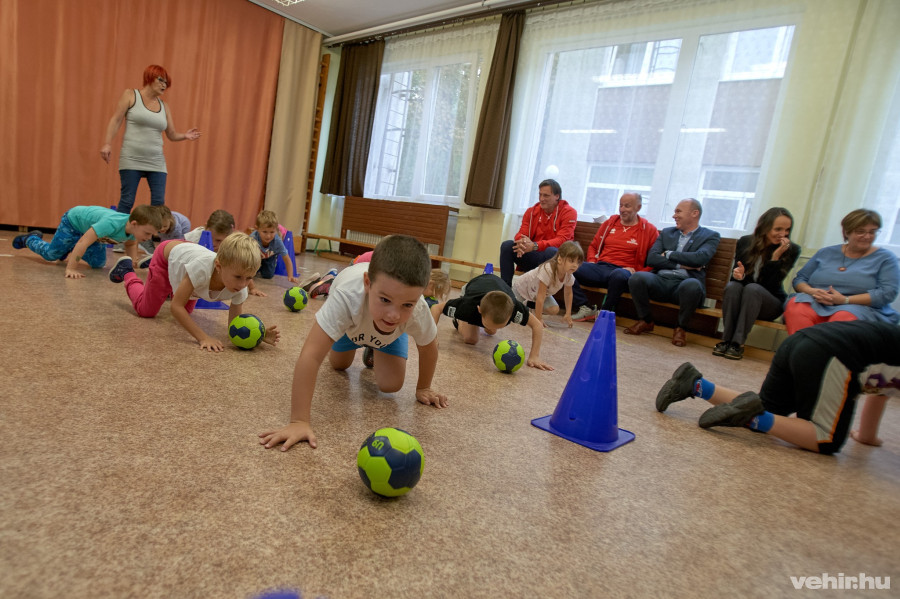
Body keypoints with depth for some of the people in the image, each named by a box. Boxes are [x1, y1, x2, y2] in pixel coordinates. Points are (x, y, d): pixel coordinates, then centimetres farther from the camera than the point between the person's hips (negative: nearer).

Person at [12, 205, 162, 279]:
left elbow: (130, 243, -1)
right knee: (50, 254, 9)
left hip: (91, 224, 6)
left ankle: (70, 251, 35)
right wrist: (71, 269, -46)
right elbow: (84, 241, -46)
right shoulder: (112, 223, -48)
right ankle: (29, 239, 40)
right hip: (74, 219, -6)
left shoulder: (134, 227, -25)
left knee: (98, 264, 8)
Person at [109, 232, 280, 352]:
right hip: (168, 254, -4)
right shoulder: (203, 267, -49)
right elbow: (176, 307, -41)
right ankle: (126, 271, 30)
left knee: (186, 312, 22)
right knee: (146, 311, 9)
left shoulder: (240, 286, -35)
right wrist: (203, 337, -49)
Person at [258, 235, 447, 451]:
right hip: (350, 320, 0)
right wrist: (299, 421, -56)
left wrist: (423, 388, -7)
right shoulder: (348, 296, -51)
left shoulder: (418, 310, -43)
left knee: (390, 385, -6)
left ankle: (374, 352, 25)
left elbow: (428, 347, -20)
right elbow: (310, 356, -53)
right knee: (339, 365, 20)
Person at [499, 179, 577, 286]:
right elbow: (521, 234, 3)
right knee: (507, 245, -15)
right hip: (532, 257, 4)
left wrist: (535, 246, -31)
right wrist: (522, 242, -26)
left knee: (551, 251, -37)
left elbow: (562, 240, -17)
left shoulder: (569, 212, -5)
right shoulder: (532, 211, 10)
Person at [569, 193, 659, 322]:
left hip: (623, 271, -4)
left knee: (619, 276, -43)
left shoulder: (649, 229, 8)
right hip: (600, 267, 4)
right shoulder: (609, 222, 20)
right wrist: (591, 262, 7)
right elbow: (593, 246, 27)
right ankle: (585, 308, -18)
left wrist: (636, 273, -10)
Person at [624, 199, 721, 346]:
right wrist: (681, 264, -5)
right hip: (661, 280, 3)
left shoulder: (710, 236, 11)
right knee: (637, 277, -28)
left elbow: (700, 258, -10)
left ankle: (680, 327, -11)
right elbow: (651, 259, 5)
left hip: (685, 282, -3)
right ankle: (645, 321, -4)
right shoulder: (666, 232, 21)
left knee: (692, 285, -38)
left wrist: (669, 254, -1)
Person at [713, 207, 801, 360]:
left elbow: (771, 284, -16)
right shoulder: (745, 242, -2)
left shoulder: (791, 250, -8)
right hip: (743, 298, 2)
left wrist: (775, 256, -24)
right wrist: (738, 275, -23)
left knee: (753, 288, -33)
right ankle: (726, 340, -28)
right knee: (732, 286, -31)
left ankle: (738, 343, -32)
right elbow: (736, 273, 1)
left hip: (771, 303, -2)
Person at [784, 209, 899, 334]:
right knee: (795, 308, -35)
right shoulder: (826, 253, 21)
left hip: (858, 308, -2)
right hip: (817, 304, 2)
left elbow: (888, 292, -2)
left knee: (843, 318, -41)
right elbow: (799, 279, 17)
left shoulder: (885, 258, 13)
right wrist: (811, 291, -7)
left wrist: (845, 300, -13)